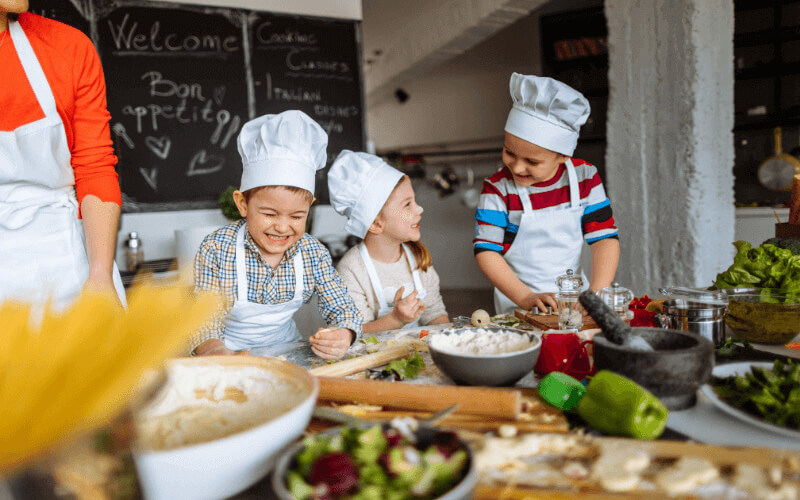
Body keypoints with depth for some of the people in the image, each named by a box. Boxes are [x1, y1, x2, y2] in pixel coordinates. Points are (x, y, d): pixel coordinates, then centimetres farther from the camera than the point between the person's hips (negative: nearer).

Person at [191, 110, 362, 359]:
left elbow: (342, 307, -5)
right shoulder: (216, 250, -17)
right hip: (232, 351, -3)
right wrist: (214, 351, -41)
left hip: (286, 349, 4)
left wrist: (343, 336, -29)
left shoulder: (313, 252, -8)